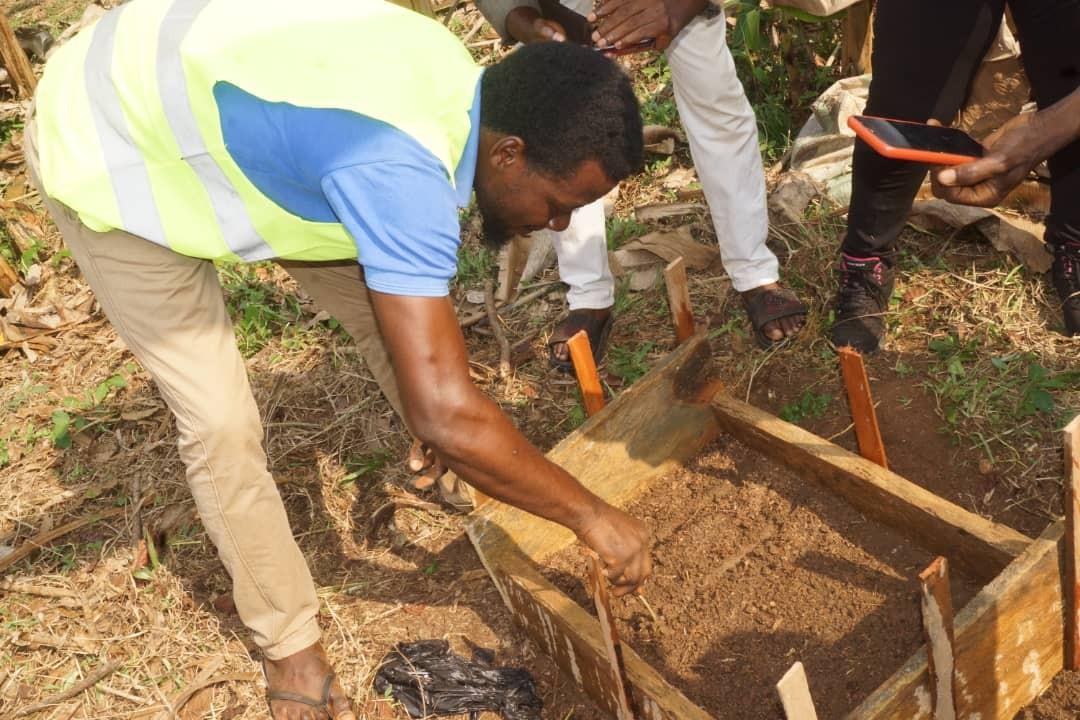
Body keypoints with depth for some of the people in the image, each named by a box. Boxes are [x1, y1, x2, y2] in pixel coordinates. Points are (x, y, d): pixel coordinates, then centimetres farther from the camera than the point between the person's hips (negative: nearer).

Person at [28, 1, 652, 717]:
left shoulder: (460, 80, -12)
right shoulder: (398, 166, -40)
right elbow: (445, 415, -41)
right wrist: (591, 515, -26)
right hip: (106, 154, -7)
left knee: (397, 314, 7)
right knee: (222, 422, -11)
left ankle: (479, 469, 33)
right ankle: (289, 644, 12)